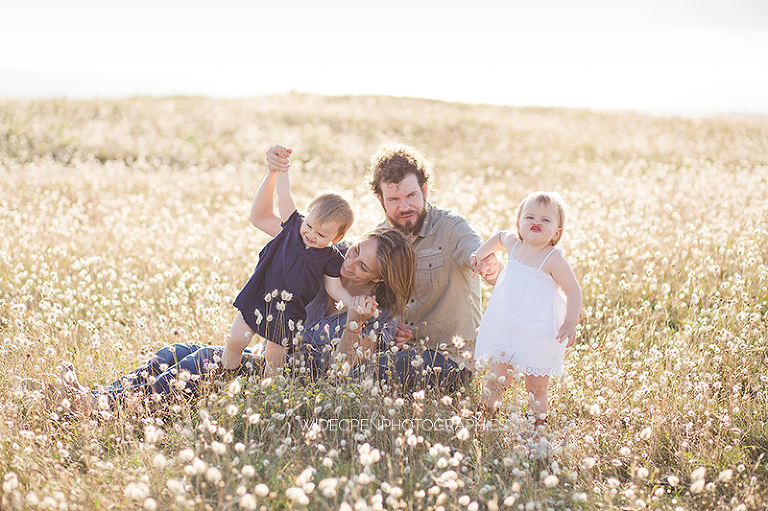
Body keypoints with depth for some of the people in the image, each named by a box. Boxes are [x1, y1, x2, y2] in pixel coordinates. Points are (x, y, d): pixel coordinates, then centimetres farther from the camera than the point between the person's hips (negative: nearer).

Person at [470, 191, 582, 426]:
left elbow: (573, 292, -11)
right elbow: (499, 236, 26)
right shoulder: (514, 244, 2)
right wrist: (479, 255, 18)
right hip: (506, 331, 4)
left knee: (536, 389, 3)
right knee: (497, 380, 6)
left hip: (540, 336, -4)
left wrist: (570, 323, -22)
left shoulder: (554, 260, -14)